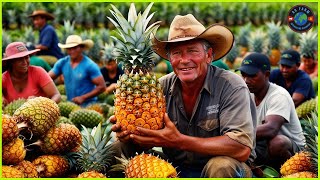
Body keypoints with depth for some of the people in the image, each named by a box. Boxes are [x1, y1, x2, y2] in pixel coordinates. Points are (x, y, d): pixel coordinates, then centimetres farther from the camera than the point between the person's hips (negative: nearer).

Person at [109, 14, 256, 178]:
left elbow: (242, 149, -29)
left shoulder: (232, 87, -18)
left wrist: (179, 141, -35)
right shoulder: (163, 87, -4)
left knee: (221, 165, -37)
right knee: (116, 150, -9)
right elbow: (143, 143, -3)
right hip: (175, 167, 4)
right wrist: (127, 134, -28)